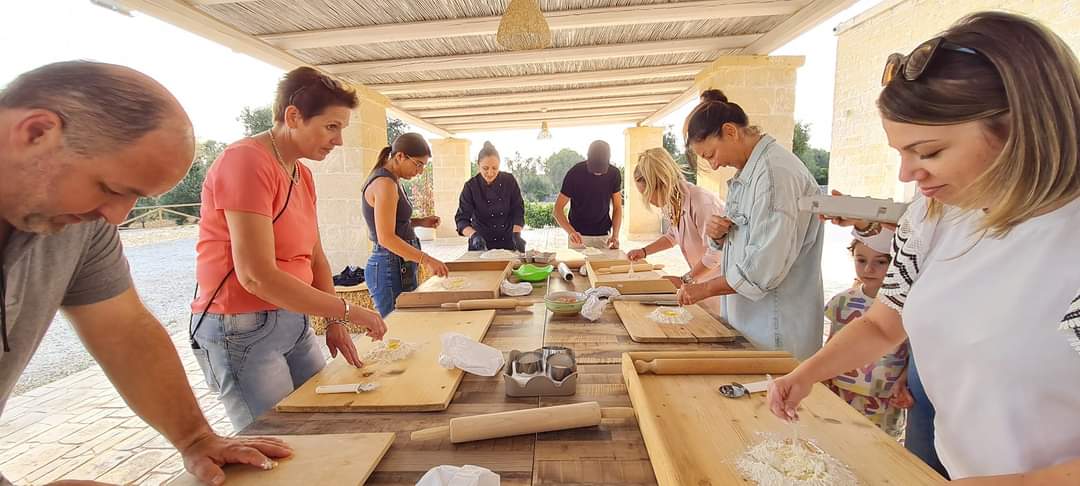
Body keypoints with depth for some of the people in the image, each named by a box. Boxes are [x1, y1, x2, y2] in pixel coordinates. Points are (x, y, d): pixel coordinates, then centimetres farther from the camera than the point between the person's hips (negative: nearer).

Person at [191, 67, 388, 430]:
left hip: (294, 322, 8)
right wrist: (347, 311, -20)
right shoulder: (247, 161, -18)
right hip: (242, 330, -8)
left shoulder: (303, 174, 8)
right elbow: (256, 276, -25)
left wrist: (334, 323, 0)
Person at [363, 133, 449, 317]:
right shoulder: (385, 184, -17)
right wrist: (426, 259, -28)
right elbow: (386, 238, -23)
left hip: (398, 265, 10)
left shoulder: (391, 180, 13)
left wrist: (419, 222, 9)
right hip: (391, 267, -10)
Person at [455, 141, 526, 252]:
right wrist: (474, 235, -31)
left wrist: (516, 234, -17)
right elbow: (461, 219, -12)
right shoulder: (470, 186, -10)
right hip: (482, 245, -1)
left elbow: (518, 211, -2)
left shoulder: (509, 181, -5)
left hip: (508, 243, 2)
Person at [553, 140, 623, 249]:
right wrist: (570, 231, -29)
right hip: (579, 236, -2)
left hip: (604, 236, 3)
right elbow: (558, 208, -12)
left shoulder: (614, 174, -6)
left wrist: (615, 235, -13)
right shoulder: (574, 173, -15)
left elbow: (617, 208, 2)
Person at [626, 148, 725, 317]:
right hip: (700, 279, 8)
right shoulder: (670, 203, -2)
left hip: (718, 277, -7)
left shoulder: (702, 202, -29)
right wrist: (644, 251, 4)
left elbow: (715, 253, -27)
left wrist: (685, 280, -18)